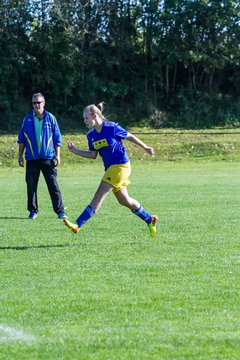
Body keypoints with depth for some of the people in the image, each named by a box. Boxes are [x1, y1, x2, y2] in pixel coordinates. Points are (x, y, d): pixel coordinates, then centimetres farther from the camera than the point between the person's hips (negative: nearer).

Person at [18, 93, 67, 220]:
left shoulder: (51, 118, 4)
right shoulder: (27, 120, 6)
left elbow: (57, 138, 7)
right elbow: (21, 139, 11)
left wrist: (57, 155, 1)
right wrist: (20, 156, 6)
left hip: (48, 158, -1)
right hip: (31, 158, 1)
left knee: (53, 185, -4)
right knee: (31, 186, 4)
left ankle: (60, 211, -2)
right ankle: (33, 210, 15)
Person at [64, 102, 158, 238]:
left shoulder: (112, 128, -16)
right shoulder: (91, 135, 4)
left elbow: (130, 137, -2)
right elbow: (93, 155, 12)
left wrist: (146, 147, 10)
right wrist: (75, 151, 1)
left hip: (120, 166, -8)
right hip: (110, 168, 8)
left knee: (99, 196, -12)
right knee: (124, 200, 14)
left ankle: (77, 225, -17)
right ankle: (150, 220, 31)